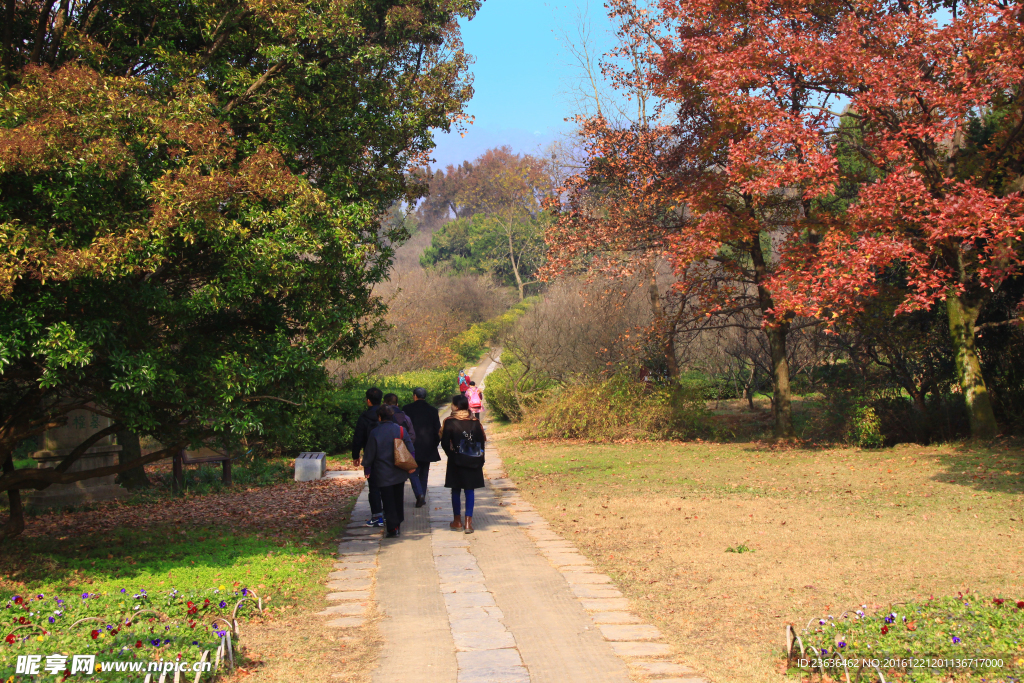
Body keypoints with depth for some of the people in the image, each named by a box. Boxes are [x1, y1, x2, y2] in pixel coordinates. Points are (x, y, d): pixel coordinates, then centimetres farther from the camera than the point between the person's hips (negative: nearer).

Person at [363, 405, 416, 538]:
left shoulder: (375, 433, -13)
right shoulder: (401, 430, -3)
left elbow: (369, 453, -7)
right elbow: (410, 449, 2)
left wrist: (366, 467, 8)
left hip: (382, 474, -4)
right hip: (399, 473, 4)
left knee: (388, 501, 1)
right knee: (398, 498, 18)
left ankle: (392, 527, -5)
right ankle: (397, 524, 26)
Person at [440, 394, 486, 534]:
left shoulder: (449, 422, -9)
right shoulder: (475, 422, 0)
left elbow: (445, 443, -10)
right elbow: (482, 441, 1)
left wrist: (451, 454, 6)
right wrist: (480, 460, 8)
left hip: (456, 461, -2)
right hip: (473, 462, 2)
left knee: (456, 491, 11)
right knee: (470, 490, 6)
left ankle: (458, 521, 18)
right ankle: (468, 522, -1)